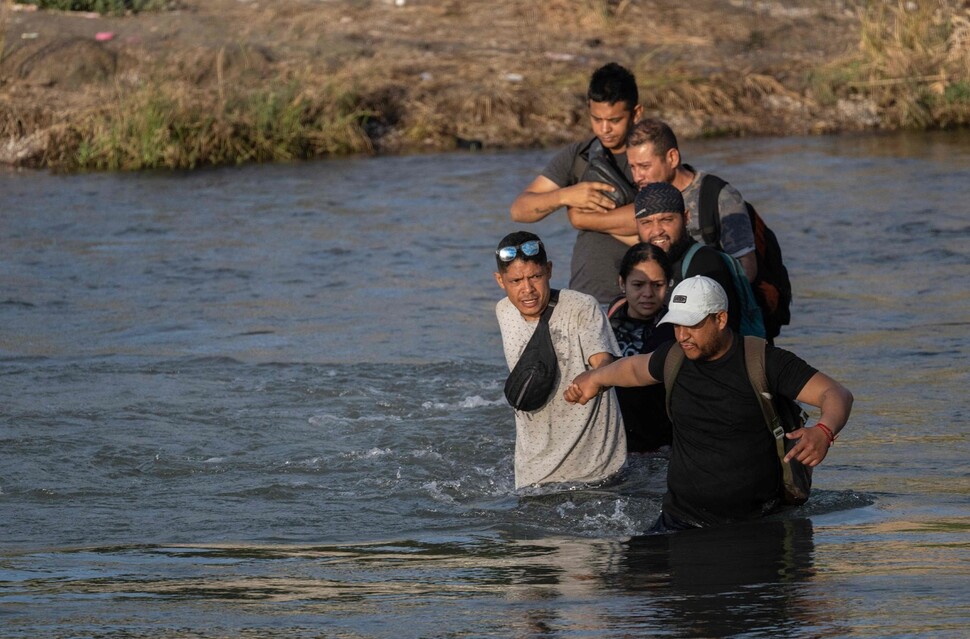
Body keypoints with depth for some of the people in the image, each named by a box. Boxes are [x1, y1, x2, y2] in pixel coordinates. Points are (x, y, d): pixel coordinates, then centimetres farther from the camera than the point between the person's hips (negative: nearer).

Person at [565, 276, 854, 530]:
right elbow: (636, 367, 34)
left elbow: (836, 393, -14)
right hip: (681, 520, 3)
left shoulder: (763, 361, -7)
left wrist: (824, 432, -36)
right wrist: (595, 379, 52)